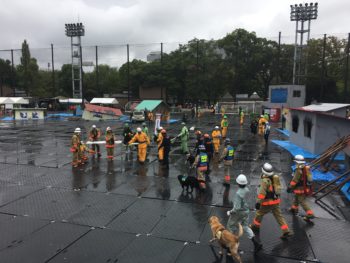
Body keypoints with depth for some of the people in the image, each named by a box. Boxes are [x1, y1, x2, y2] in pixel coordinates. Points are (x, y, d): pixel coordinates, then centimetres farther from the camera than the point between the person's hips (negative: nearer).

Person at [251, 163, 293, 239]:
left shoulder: (265, 180, -22)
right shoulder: (275, 177, 2)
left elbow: (262, 192, -28)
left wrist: (258, 202, -29)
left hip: (268, 202, -7)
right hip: (276, 201, 7)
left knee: (259, 213, 13)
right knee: (279, 216, 11)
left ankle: (255, 227, 30)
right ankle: (286, 231, 6)